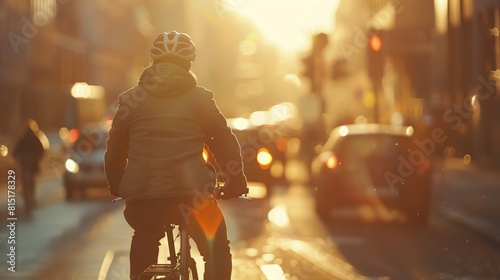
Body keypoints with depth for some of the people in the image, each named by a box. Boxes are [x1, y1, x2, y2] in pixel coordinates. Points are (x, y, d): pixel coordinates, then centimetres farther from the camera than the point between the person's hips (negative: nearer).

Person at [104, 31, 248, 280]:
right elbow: (225, 144, 9)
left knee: (145, 241, 33)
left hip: (141, 197, 2)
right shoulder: (201, 98, 9)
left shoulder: (132, 100, 14)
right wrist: (235, 182, 21)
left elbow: (114, 150, 19)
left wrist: (116, 186, 33)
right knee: (217, 251, 17)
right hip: (192, 195, -2)